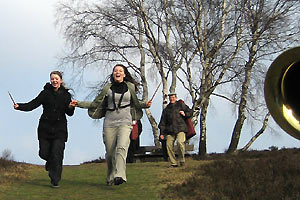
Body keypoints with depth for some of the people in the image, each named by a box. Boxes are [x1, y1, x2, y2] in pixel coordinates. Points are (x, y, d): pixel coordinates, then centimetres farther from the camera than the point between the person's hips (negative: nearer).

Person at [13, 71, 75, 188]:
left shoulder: (66, 95, 6)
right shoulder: (45, 93, 2)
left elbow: (69, 113, 8)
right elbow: (33, 105, -8)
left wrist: (71, 107, -14)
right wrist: (19, 106, -23)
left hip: (59, 129, -1)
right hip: (45, 128, 1)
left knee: (56, 155, -9)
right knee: (44, 153, 0)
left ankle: (55, 180, 1)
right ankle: (50, 161, 37)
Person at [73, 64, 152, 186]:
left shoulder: (130, 87, 10)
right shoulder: (108, 88, 9)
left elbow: (136, 104, 24)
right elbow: (95, 104, 14)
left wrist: (145, 104, 5)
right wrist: (79, 103, 5)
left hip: (125, 122, -1)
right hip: (110, 123, 1)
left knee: (121, 147, -23)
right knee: (110, 152, 0)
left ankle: (119, 176, -35)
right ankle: (110, 178, 19)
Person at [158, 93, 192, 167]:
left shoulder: (181, 105, 12)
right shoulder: (166, 109, 20)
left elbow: (190, 112, 18)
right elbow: (162, 122, 20)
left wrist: (185, 114, -4)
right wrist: (162, 133, 13)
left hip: (180, 128, -4)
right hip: (170, 130, 4)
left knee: (180, 142, -26)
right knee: (169, 145, -7)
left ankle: (182, 159, -7)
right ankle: (173, 163, 5)